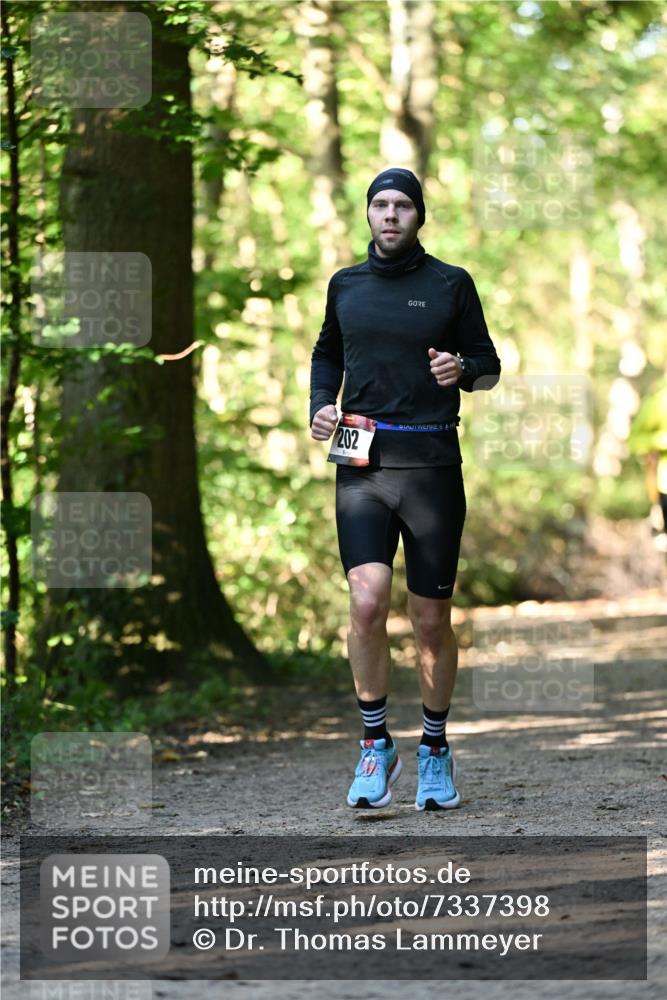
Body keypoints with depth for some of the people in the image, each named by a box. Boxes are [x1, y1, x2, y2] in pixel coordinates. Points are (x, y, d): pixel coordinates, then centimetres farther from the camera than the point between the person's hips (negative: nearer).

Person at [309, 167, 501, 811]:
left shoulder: (451, 285, 3)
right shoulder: (345, 286, 11)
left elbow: (489, 366, 10)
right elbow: (326, 354, 27)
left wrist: (462, 368, -12)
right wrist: (320, 404, 8)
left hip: (431, 464, -1)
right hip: (361, 464, 1)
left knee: (432, 619, 4)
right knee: (367, 604, -15)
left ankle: (434, 748, 22)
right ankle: (375, 745, 0)